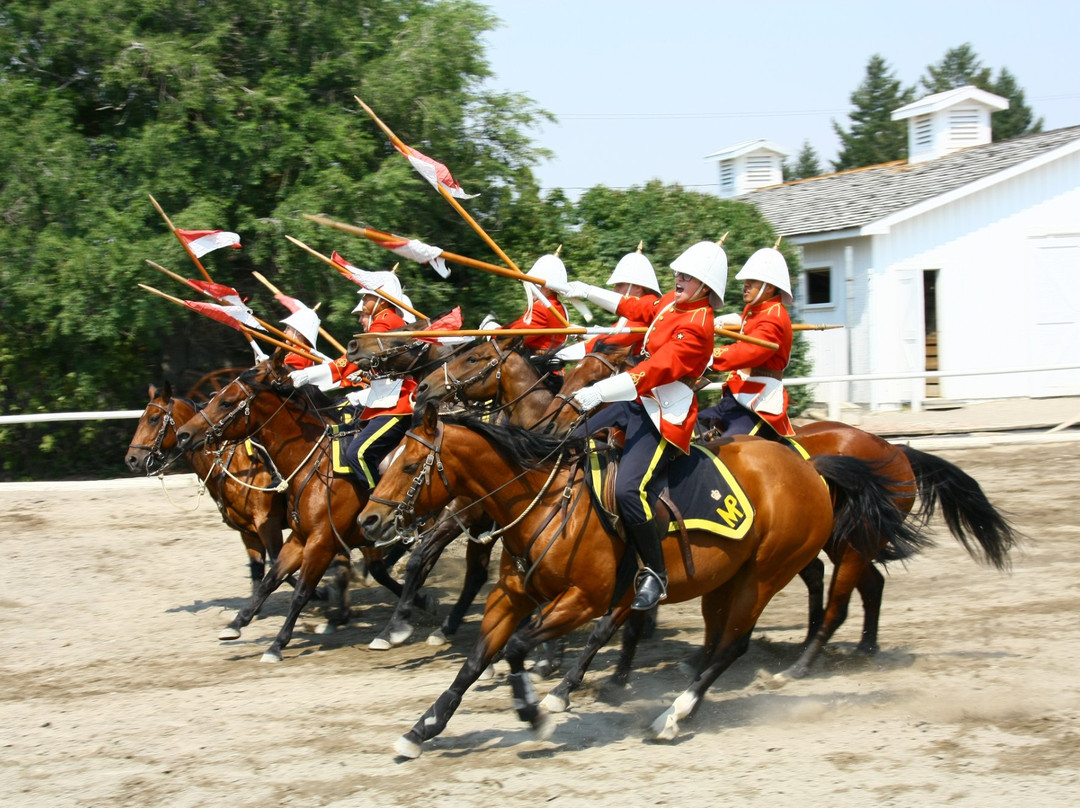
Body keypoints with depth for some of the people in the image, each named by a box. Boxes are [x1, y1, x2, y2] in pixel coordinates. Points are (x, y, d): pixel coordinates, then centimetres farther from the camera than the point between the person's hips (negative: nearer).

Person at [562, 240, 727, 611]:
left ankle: (656, 575, -11)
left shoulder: (696, 328, -19)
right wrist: (587, 292, 31)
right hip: (634, 403, 10)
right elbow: (636, 309, 30)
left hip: (663, 417, -10)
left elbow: (655, 371, -27)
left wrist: (600, 392, -33)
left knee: (628, 489, -27)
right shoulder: (670, 303, 10)